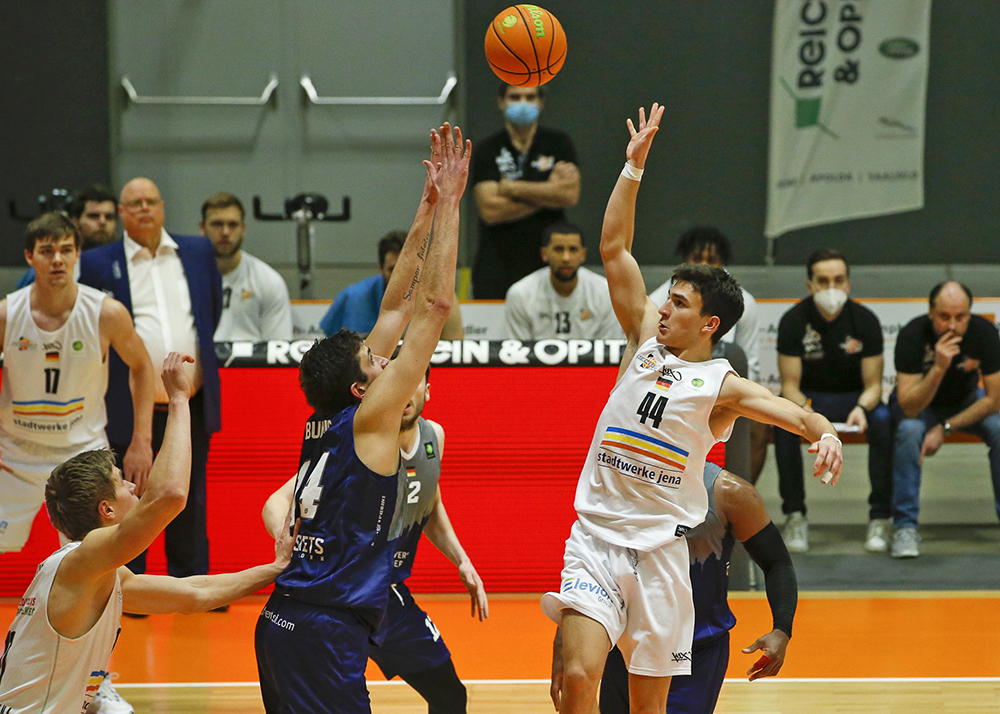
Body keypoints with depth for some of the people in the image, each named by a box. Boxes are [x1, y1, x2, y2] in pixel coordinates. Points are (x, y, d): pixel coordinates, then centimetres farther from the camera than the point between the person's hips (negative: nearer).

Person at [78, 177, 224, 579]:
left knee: (190, 501, 10)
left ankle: (191, 581, 20)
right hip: (132, 409, -3)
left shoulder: (198, 252, 9)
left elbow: (213, 310, 20)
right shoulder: (97, 264, -1)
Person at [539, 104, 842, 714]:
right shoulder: (647, 340, 8)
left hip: (660, 549, -1)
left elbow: (791, 411, -16)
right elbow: (614, 249, 6)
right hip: (596, 535, 1)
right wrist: (634, 166, 1)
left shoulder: (723, 386, 0)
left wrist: (824, 432, -39)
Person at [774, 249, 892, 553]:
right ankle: (795, 516, -23)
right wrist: (805, 411, -36)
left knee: (883, 420, -32)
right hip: (808, 398, 0)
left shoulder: (864, 320, -10)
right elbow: (789, 385, -13)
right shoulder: (794, 321, -12)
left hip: (854, 396, 0)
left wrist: (861, 409, -33)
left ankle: (880, 517, -24)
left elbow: (873, 385, -9)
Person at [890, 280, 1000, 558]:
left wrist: (945, 428, -23)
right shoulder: (912, 335, -30)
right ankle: (905, 526, -26)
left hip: (966, 402, 2)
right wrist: (939, 367, -47)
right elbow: (910, 408, -34)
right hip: (920, 403, -2)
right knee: (909, 431, -35)